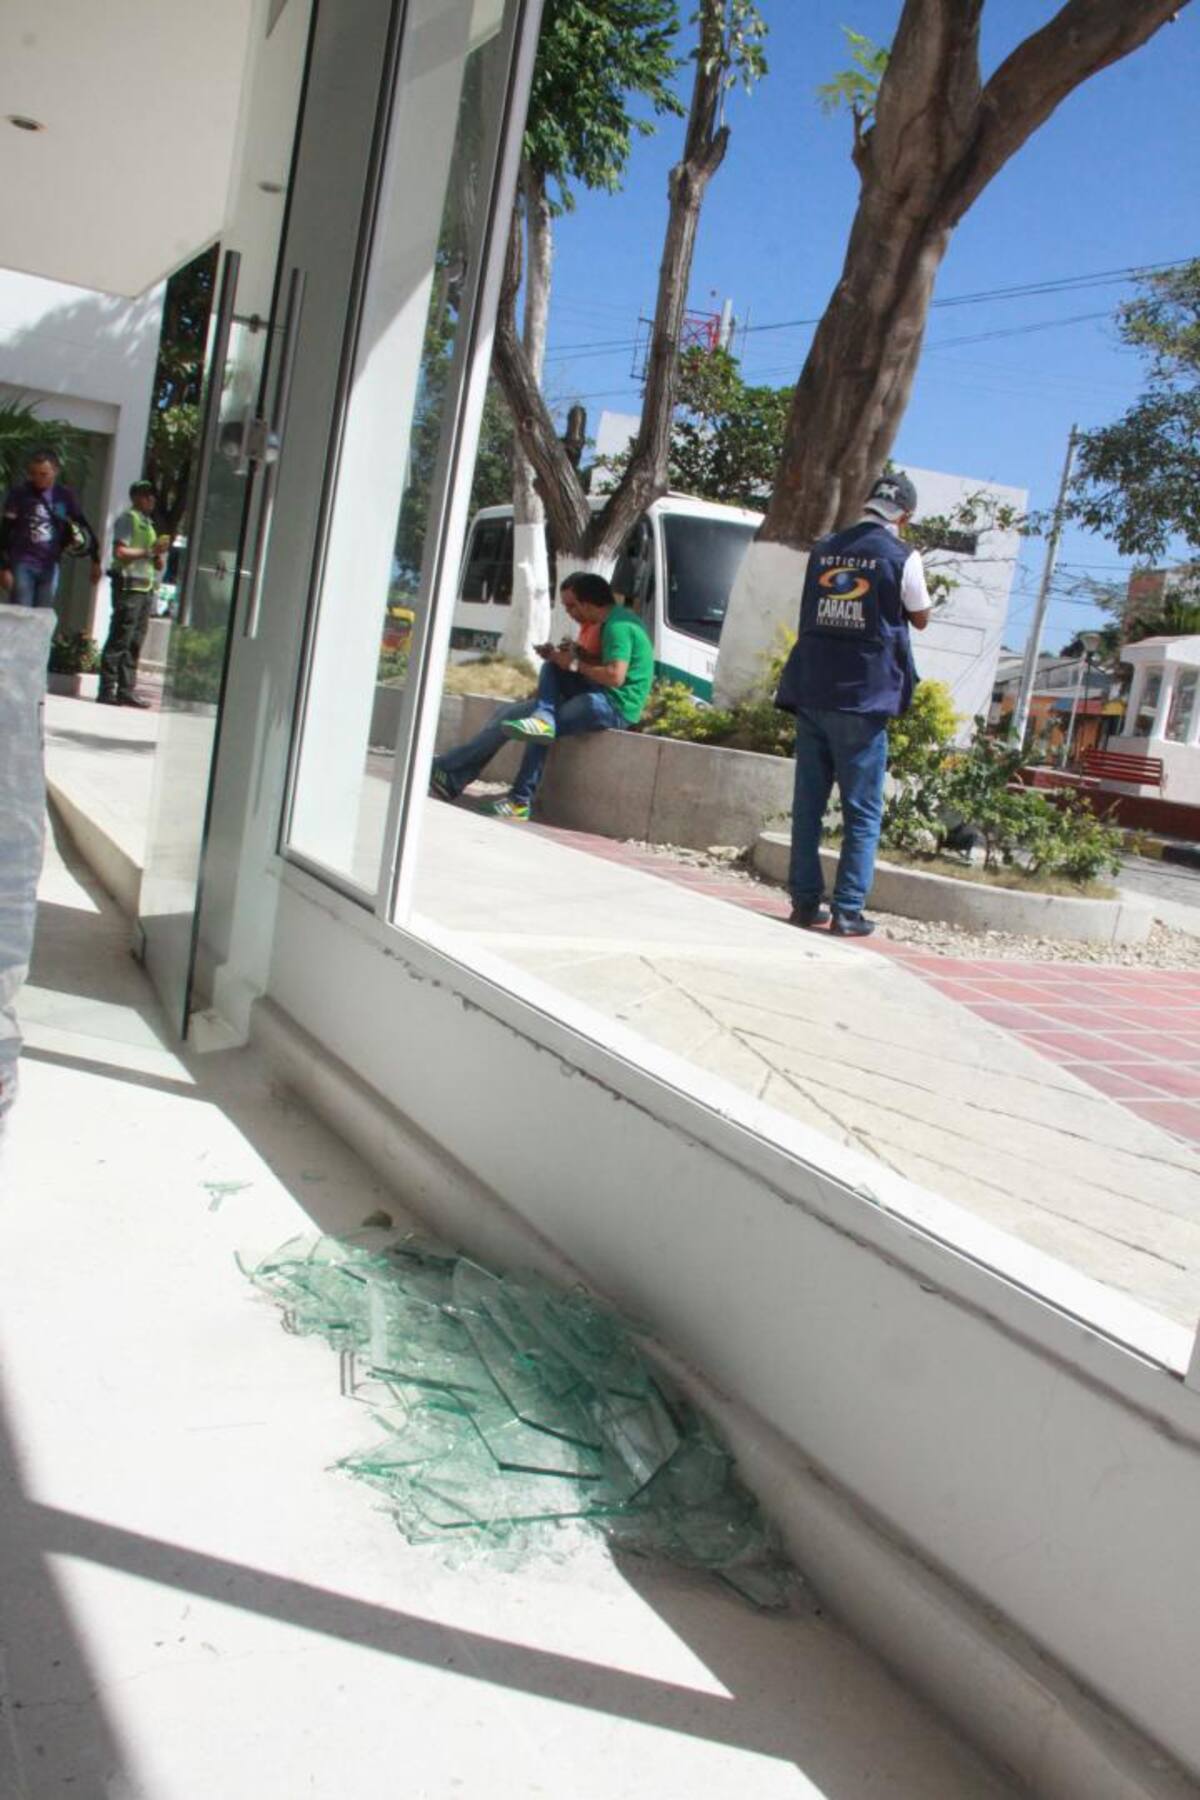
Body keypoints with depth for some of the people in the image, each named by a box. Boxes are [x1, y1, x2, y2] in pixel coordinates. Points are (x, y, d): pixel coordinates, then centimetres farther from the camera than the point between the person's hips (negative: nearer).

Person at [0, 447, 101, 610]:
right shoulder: (19, 493, -5)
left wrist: (95, 560, 10)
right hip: (22, 564, -3)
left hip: (50, 566, 3)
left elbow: (83, 525, 11)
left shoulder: (65, 495, 2)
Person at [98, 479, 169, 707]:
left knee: (135, 644, 6)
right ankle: (107, 690, -8)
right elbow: (119, 551, -15)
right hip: (128, 586, -8)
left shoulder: (148, 524, 24)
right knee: (119, 641, -9)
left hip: (146, 588, 8)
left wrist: (160, 553, 3)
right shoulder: (127, 519, -1)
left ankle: (126, 690, 7)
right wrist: (149, 551, -13)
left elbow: (158, 565, 24)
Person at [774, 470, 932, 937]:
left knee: (808, 803, 9)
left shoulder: (823, 549, 8)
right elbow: (920, 618, 9)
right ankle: (847, 911, 0)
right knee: (863, 811, 2)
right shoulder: (902, 557, -5)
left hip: (811, 692, 4)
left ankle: (806, 902, 11)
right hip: (863, 697, -4)